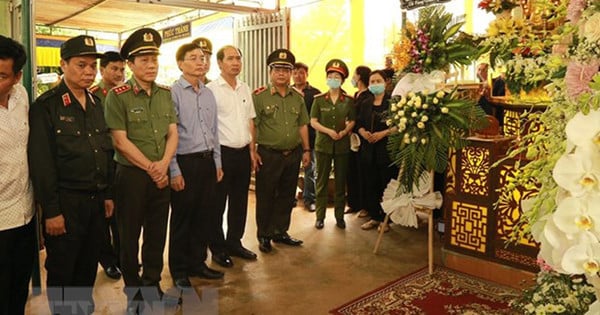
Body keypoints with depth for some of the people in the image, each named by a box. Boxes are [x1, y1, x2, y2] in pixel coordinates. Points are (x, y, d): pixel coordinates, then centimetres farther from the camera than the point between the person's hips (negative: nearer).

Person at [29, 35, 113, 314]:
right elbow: (41, 162, -13)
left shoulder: (97, 104, 10)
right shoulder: (46, 106, -10)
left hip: (96, 200, 6)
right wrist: (51, 210, -14)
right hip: (65, 202, -6)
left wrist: (108, 194, 12)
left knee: (88, 265, 16)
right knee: (61, 270, 9)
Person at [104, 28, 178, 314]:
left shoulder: (165, 94, 7)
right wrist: (150, 168, -12)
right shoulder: (118, 96, -8)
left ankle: (152, 285, 31)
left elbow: (173, 134, 5)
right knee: (130, 235, 8)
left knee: (157, 233, 13)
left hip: (161, 175, 5)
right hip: (131, 175, -4)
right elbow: (120, 141, -13)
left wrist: (163, 165, -10)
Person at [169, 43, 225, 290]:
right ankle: (179, 270, 22)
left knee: (205, 216, 13)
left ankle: (197, 263, 30)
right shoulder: (173, 93, -8)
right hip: (185, 161, -6)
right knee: (182, 218, 6)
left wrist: (217, 162, 13)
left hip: (207, 161, 6)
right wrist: (174, 171, -13)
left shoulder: (209, 94, 11)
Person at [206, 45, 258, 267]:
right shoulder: (211, 89, -8)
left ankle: (234, 242, 28)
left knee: (239, 201, 14)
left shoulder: (245, 89, 12)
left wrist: (252, 150, 11)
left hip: (243, 152, 6)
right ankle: (218, 248, 18)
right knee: (217, 203, 5)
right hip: (222, 152, -6)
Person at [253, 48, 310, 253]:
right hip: (268, 155, -5)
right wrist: (253, 152, -14)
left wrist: (306, 150, 12)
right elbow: (251, 126, -9)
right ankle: (264, 236, 20)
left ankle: (280, 232, 28)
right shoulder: (259, 96, -6)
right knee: (265, 198, 5)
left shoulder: (297, 97, 11)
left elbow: (302, 125, 15)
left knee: (287, 197, 14)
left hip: (293, 155, 5)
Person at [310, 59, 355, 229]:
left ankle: (339, 216, 17)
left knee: (341, 182, 7)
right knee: (322, 181, 3)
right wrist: (329, 131, -14)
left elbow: (352, 121, 7)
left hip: (342, 145, 1)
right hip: (323, 144, -1)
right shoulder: (319, 99, 2)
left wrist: (344, 132, -13)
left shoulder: (348, 100, 4)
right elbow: (313, 121, -1)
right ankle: (320, 216, 11)